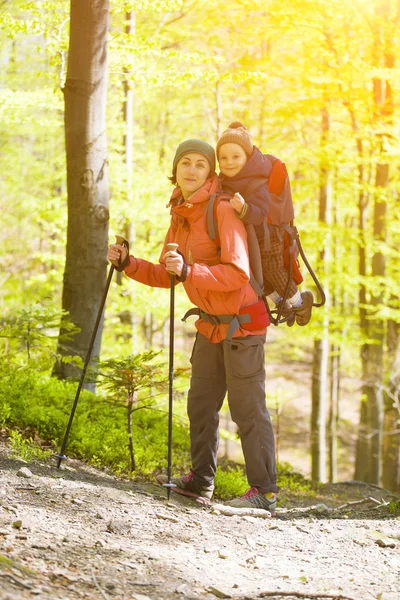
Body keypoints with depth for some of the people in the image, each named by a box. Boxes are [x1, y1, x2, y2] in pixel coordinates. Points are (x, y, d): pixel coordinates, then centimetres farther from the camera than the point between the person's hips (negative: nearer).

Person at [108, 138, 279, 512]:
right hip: (210, 323, 9)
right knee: (201, 403, 12)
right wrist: (128, 264, 1)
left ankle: (264, 492, -3)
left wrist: (188, 271, -36)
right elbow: (165, 275, 14)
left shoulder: (223, 211, -18)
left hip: (241, 322, -9)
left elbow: (237, 273, -27)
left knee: (248, 408, -7)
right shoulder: (180, 216, 8)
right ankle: (200, 481, 22)